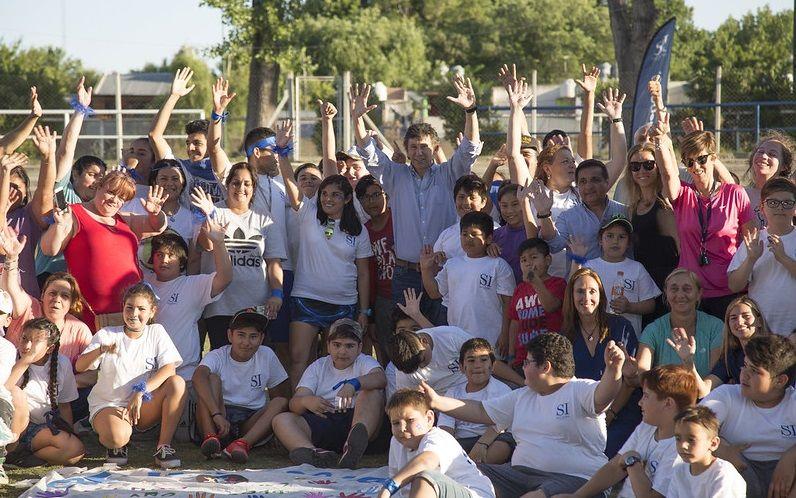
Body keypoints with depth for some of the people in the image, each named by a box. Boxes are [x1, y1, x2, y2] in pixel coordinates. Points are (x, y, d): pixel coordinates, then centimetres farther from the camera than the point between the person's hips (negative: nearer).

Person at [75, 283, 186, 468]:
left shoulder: (156, 332, 2)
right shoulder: (107, 335, -2)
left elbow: (169, 369, -12)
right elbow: (79, 367, -13)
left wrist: (141, 391, -25)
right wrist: (101, 350, -34)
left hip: (144, 406, 3)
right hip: (107, 404, -2)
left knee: (177, 383, -25)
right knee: (118, 436, -37)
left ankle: (163, 446, -17)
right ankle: (117, 445, 4)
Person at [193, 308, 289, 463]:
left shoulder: (267, 356, 3)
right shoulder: (217, 357, -7)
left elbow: (280, 394, 9)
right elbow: (198, 378, -30)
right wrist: (217, 414, -44)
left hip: (251, 423, 2)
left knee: (281, 402, -21)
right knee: (212, 378, -22)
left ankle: (243, 443, -41)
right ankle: (210, 437, -40)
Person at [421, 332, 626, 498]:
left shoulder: (579, 391, -3)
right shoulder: (522, 396, 22)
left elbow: (602, 396, -24)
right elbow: (481, 412, 24)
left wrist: (613, 369, -47)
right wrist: (436, 401, 17)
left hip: (573, 478, -7)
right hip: (521, 473, 7)